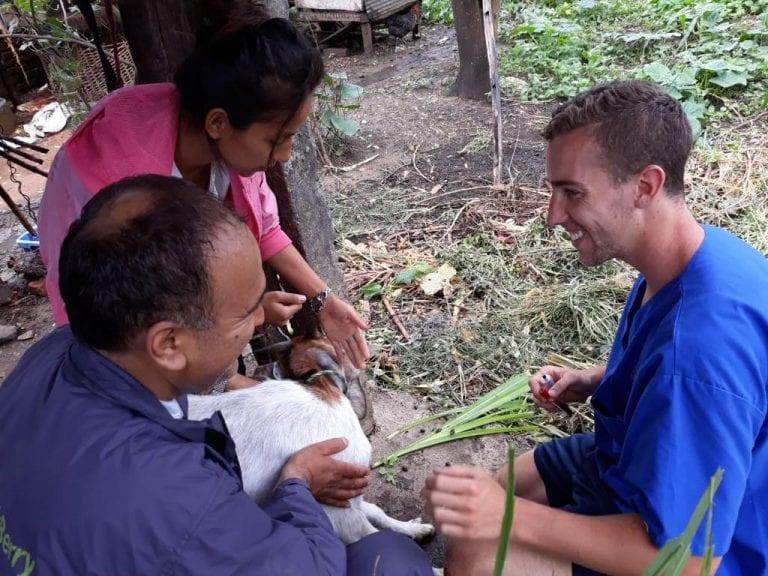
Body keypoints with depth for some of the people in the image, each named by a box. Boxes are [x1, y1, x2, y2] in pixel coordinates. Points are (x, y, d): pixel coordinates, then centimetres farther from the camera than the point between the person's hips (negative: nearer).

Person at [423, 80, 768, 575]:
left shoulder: (700, 349, -39)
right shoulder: (696, 254, -8)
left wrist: (513, 517, -33)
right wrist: (593, 382, -2)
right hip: (646, 460, 9)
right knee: (485, 497, 13)